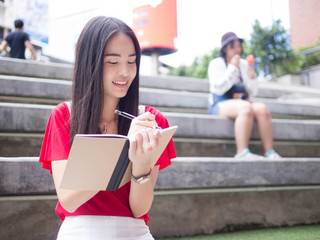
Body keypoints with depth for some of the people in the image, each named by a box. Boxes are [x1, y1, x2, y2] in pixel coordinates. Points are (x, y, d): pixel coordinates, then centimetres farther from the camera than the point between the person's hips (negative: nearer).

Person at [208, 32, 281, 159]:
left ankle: (270, 152, -30)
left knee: (262, 108, -26)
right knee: (246, 108, -35)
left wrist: (251, 78, -5)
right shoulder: (216, 63, 5)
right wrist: (233, 68, -9)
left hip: (242, 102, 5)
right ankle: (242, 152, -41)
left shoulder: (244, 64, 18)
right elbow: (218, 89, -12)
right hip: (220, 105, -5)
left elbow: (252, 92, 15)